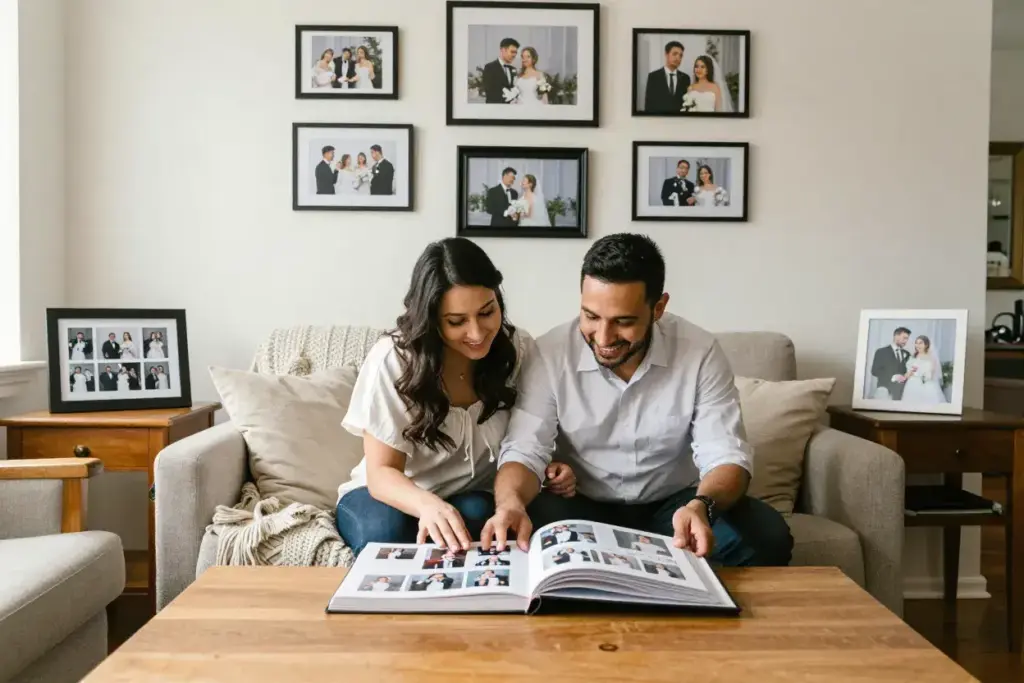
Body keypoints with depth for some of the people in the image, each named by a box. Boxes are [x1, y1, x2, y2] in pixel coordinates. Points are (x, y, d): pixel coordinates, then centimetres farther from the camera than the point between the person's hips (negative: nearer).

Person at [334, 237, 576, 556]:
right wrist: (428, 504, -44)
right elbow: (381, 472, -21)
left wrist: (548, 469, -19)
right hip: (392, 495, -2)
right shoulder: (392, 359, -21)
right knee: (385, 529, -34)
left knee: (476, 515, -31)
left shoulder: (517, 349, -11)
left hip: (473, 498, 2)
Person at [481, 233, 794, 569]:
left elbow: (726, 456, -17)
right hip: (583, 507, -1)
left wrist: (700, 506, -41)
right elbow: (524, 450, -16)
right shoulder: (549, 354, -15)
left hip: (674, 505, 1)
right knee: (523, 537, -33)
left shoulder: (701, 353, -14)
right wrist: (510, 502, -40)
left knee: (766, 535, -25)